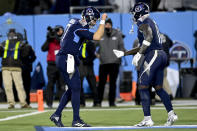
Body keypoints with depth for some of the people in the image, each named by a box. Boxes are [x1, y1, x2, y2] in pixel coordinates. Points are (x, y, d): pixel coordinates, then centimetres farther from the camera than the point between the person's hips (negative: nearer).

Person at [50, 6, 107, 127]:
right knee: (75, 89, -6)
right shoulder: (79, 28, -17)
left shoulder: (74, 21, 12)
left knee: (72, 89, 15)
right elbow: (97, 37, -27)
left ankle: (57, 115, 15)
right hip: (67, 59, -10)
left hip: (62, 58, 10)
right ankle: (76, 120, -3)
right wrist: (103, 21, -17)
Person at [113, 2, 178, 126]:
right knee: (158, 88, 15)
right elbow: (143, 47, 27)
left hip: (153, 55, -9)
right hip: (161, 55, 9)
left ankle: (148, 119, -6)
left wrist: (138, 54, -25)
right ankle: (171, 114, 7)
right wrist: (124, 53, 29)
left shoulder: (143, 23, -6)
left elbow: (149, 37, -28)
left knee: (143, 87, -4)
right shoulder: (151, 22, 23)